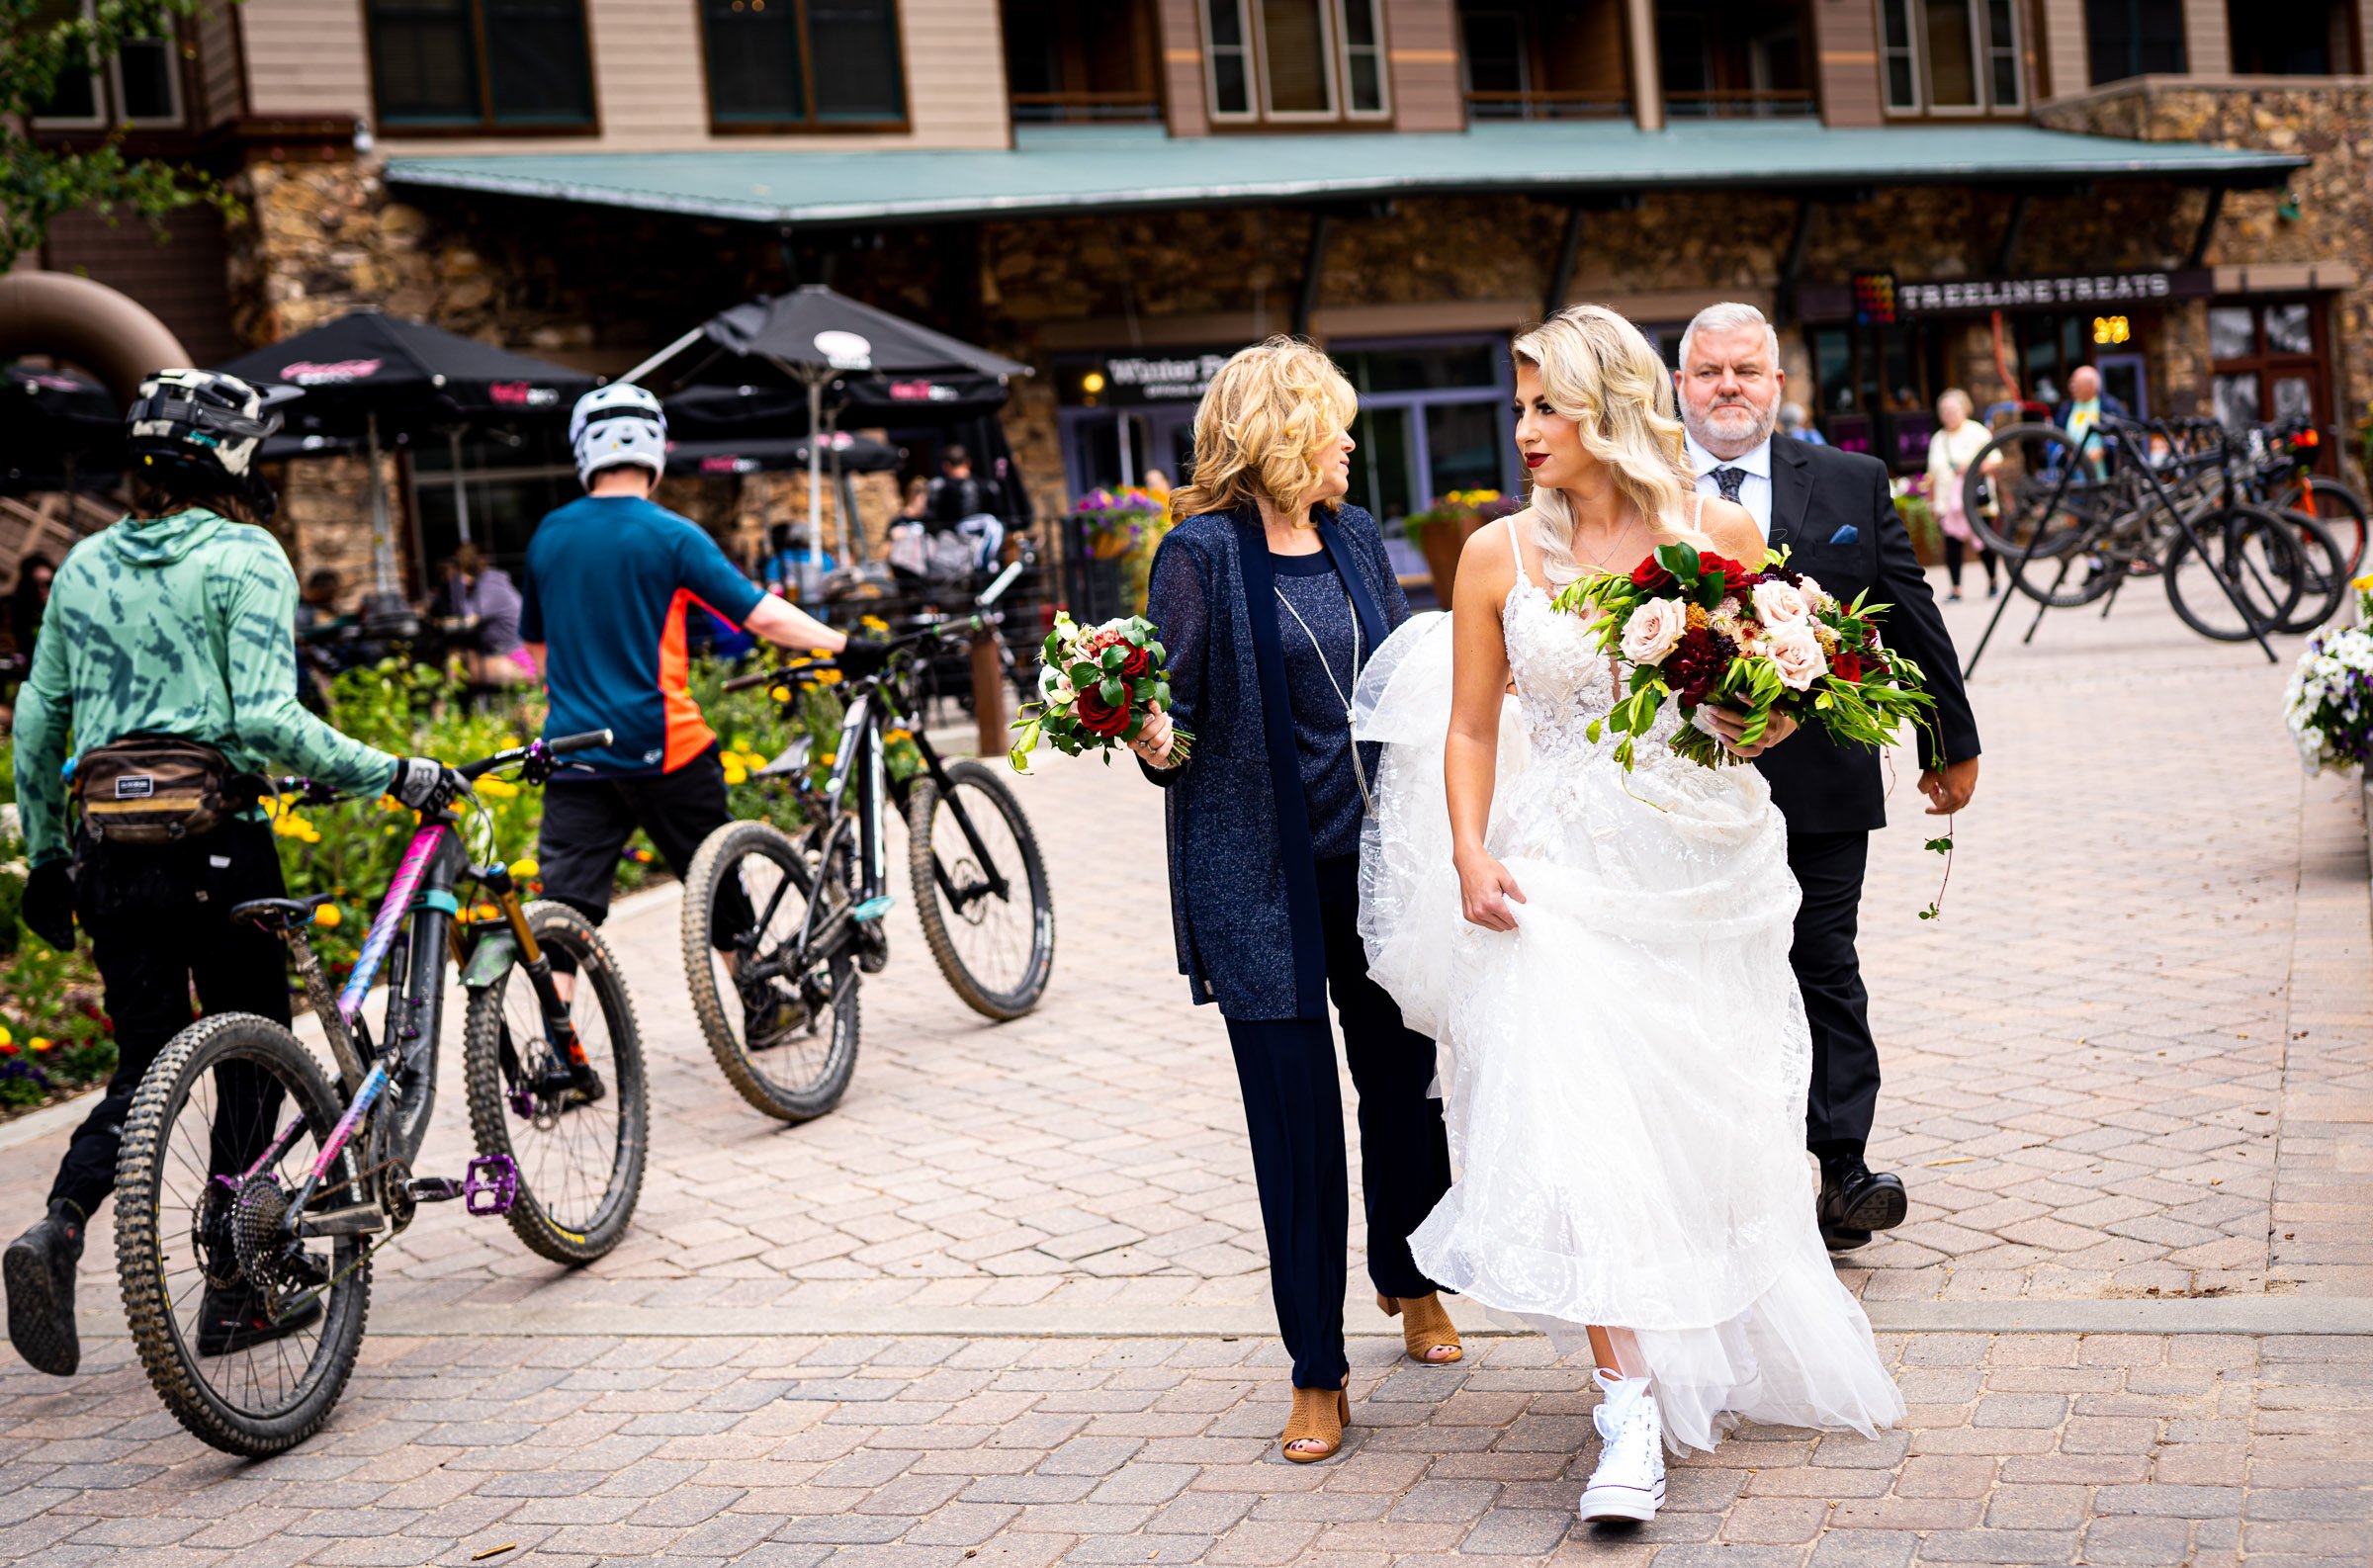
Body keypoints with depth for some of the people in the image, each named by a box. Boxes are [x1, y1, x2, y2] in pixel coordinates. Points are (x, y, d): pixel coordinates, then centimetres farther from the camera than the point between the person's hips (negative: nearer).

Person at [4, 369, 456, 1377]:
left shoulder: (85, 563, 12)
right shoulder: (244, 557, -6)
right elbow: (267, 720, -17)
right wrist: (392, 775, -11)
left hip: (108, 848, 5)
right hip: (214, 843, -5)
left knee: (146, 1064, 13)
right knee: (252, 1059, 9)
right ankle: (235, 1295, 13)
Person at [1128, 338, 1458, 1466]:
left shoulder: (1354, 539, 10)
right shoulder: (1203, 553, -7)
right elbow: (1173, 708, -10)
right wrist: (1151, 740, -30)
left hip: (1378, 858, 5)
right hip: (1264, 871, -5)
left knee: (1404, 1075, 13)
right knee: (1294, 1111, -1)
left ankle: (1409, 1276, 42)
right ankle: (1317, 1373, 12)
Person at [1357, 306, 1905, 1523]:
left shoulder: (1721, 532, 0)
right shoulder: (1498, 554, 0)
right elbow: (1470, 726, 6)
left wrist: (1760, 723, -13)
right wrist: (1471, 857, -7)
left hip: (1708, 868, 1)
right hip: (1568, 873, -1)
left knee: (1716, 1124, 12)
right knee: (1574, 1118, -14)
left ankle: (1729, 1361, 36)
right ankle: (1631, 1404, -9)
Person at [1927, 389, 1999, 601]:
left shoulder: (1977, 433, 2)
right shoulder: (1938, 440, 15)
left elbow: (1996, 460, -3)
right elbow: (1933, 475, 19)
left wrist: (1973, 468, -18)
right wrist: (1932, 502, 15)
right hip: (1948, 503, 3)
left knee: (1983, 542, -1)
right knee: (1952, 544, -6)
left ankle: (1993, 581, 21)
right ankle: (1955, 589, -3)